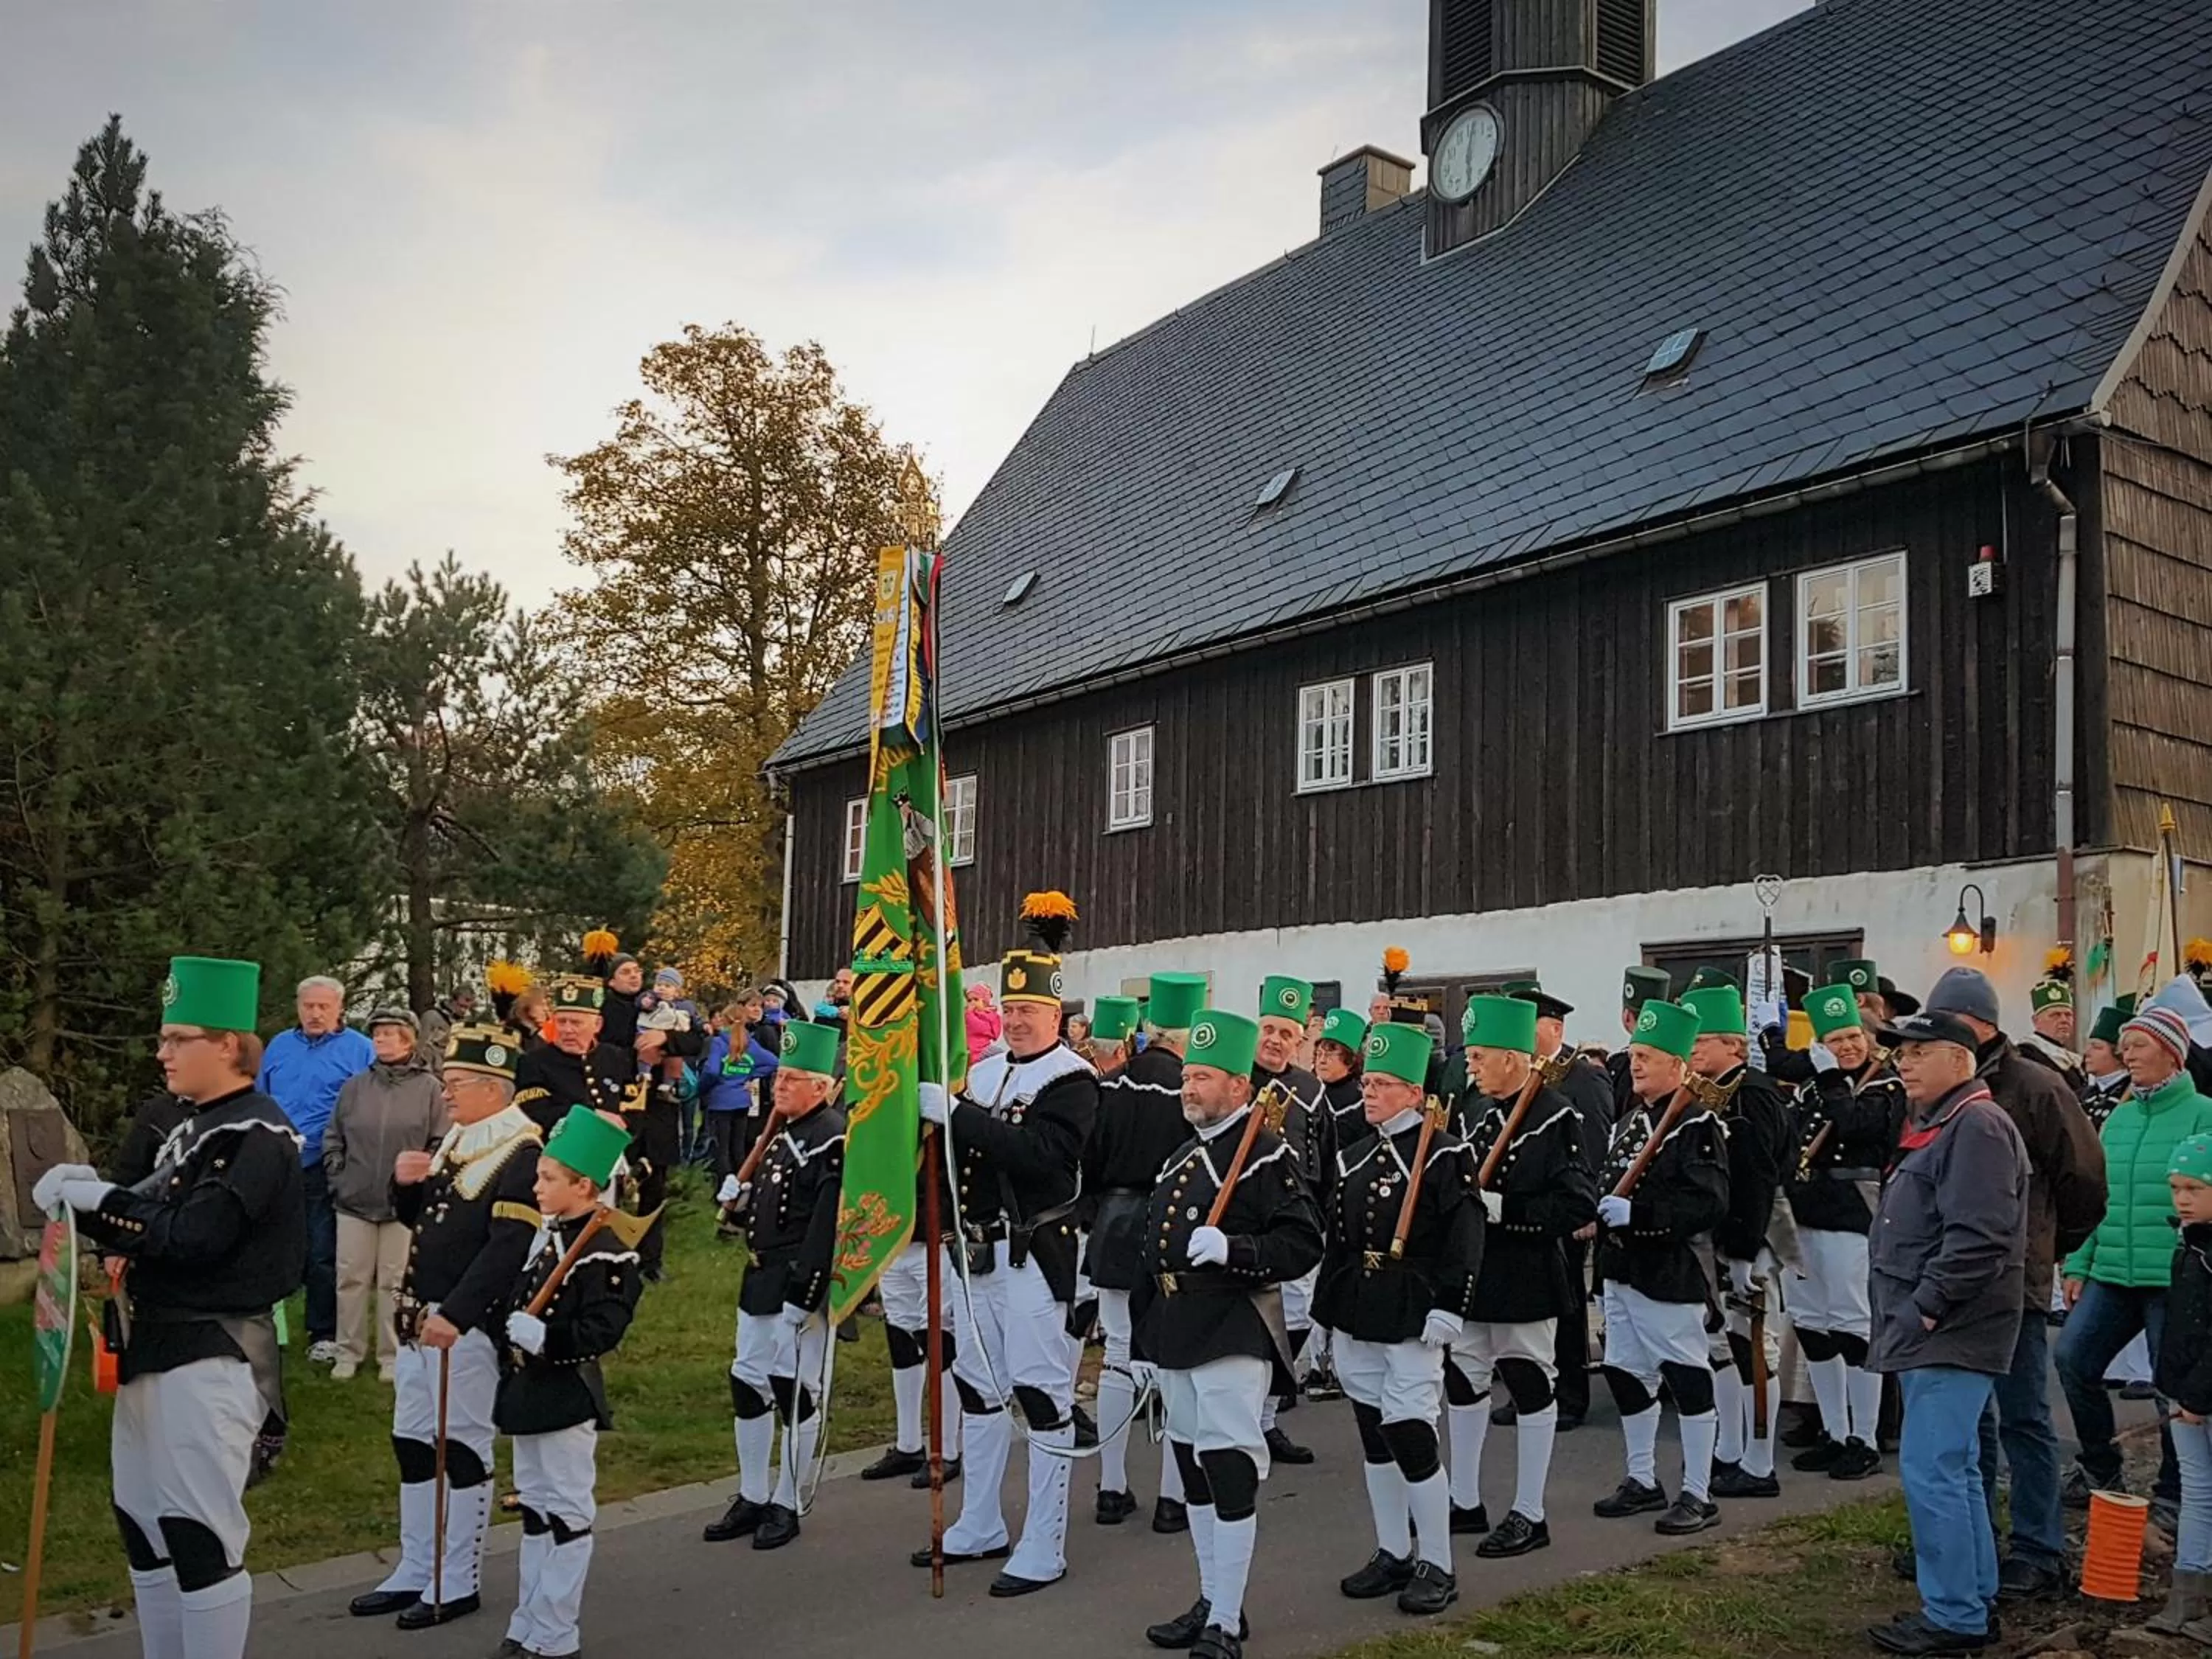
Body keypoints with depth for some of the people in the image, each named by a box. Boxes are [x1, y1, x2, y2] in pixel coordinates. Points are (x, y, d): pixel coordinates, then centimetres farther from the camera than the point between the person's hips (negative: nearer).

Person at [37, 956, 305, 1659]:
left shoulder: (258, 1135, -15)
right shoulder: (196, 1126, 15)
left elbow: (195, 1233, -23)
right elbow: (159, 1222, 12)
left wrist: (95, 1200, -16)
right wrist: (92, 1194, -6)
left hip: (214, 1356, -10)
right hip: (157, 1346, 10)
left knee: (200, 1530, -4)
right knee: (141, 1521, 18)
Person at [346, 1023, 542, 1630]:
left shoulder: (523, 1154, -16)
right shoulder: (453, 1139, 11)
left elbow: (509, 1248, -24)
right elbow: (414, 1217, 19)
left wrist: (454, 1314, -29)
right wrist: (402, 1180, -3)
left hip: (469, 1324, -9)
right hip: (420, 1317, 9)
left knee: (462, 1449, 2)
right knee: (412, 1443, 15)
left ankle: (458, 1584, 14)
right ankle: (414, 1573, 27)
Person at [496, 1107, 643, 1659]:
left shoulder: (604, 1254, -19)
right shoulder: (547, 1235, 9)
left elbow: (603, 1330, -26)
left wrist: (544, 1338, -32)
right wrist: (512, 1339, 10)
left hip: (566, 1400, -9)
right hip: (530, 1395, 9)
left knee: (565, 1515, 2)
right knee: (535, 1509, 18)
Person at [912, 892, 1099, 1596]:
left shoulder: (1071, 1079, -10)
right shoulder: (984, 1072, 13)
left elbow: (1041, 1153, -27)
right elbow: (959, 1154, 15)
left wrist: (957, 1113, -29)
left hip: (1037, 1254, -8)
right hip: (980, 1249, 8)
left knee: (1042, 1393, -2)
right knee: (977, 1384, 15)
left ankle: (1044, 1549, 6)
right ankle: (980, 1526, 29)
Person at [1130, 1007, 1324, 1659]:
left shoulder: (1268, 1155, -9)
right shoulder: (1180, 1157, 16)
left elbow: (1303, 1245, -16)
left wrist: (1231, 1249, -28)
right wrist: (1143, 1337, 19)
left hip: (1232, 1333, -8)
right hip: (1174, 1334, 8)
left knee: (1229, 1468, -7)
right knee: (1193, 1466, 14)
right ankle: (1211, 1601, 27)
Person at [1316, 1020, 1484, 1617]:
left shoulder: (1446, 1154, -7)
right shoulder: (1353, 1158, 12)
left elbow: (1465, 1239, -12)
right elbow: (1334, 1239, 14)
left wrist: (1448, 1308, -18)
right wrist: (1322, 1314, 13)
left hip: (1411, 1317, -7)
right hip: (1355, 1316, 7)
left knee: (1409, 1434, -6)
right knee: (1373, 1434, 12)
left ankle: (1437, 1566, 8)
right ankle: (1394, 1552, 25)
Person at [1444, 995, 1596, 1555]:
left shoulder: (1558, 1118, -15)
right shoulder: (1473, 1109, 6)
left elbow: (1578, 1205, -22)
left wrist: (1500, 1208, -26)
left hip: (1526, 1280, -7)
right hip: (1470, 1273, 8)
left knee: (1531, 1387, 6)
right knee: (1462, 1379, 14)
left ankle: (1529, 1515, 18)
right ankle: (1466, 1502, 29)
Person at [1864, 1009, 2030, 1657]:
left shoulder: (1976, 1125, -15)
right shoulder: (1936, 1124, 18)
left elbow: (1977, 1238, -24)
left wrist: (1925, 1309, -20)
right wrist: (1907, 1313, 16)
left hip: (1951, 1331, -11)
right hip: (1933, 1330, 11)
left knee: (1931, 1470, -9)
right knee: (1953, 1468, 16)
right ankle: (1974, 1598, 25)